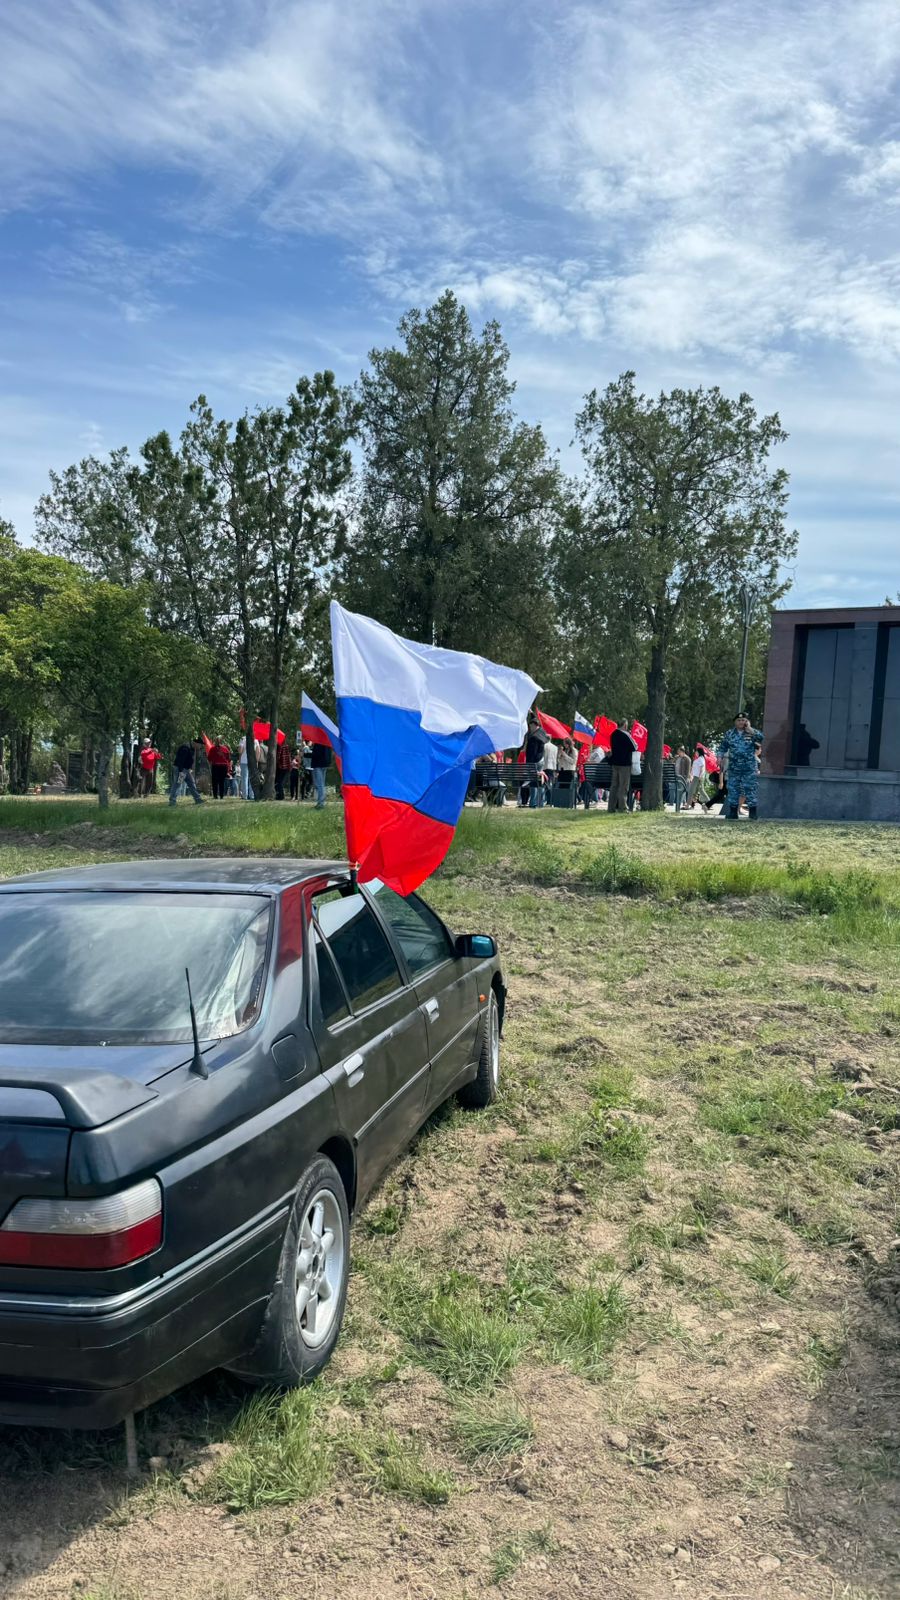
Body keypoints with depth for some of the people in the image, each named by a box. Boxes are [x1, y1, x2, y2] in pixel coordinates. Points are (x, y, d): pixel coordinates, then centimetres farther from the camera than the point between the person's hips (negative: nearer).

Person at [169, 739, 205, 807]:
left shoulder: (193, 749, 12)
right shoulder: (185, 748, -21)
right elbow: (180, 760, -26)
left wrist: (190, 769, 17)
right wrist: (181, 771, -28)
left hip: (186, 770, 10)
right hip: (179, 769, -10)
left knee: (192, 784, 10)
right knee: (177, 785, -8)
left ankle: (198, 799, 15)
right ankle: (172, 802, -5)